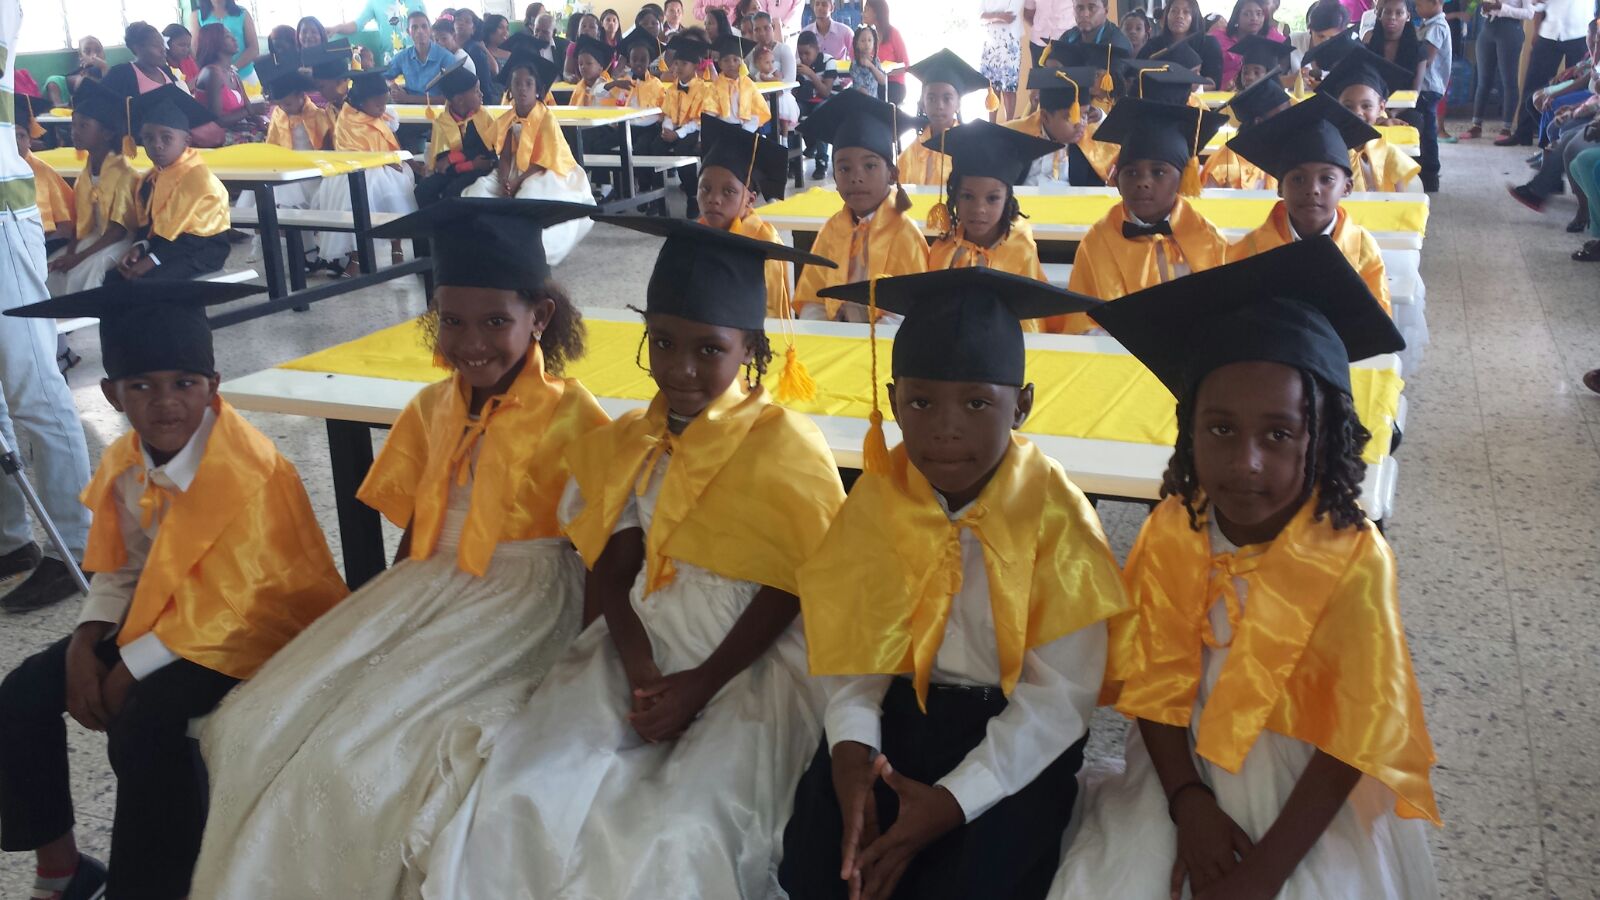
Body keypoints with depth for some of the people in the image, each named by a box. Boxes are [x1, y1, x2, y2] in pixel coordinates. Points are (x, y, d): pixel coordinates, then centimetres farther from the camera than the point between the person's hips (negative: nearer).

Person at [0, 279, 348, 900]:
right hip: (157, 616, 9)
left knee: (145, 725, -29)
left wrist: (130, 669, -19)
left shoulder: (248, 473, -26)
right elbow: (118, 570, 9)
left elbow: (232, 608, -26)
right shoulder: (125, 463, -2)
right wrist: (86, 642, -9)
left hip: (246, 634, -8)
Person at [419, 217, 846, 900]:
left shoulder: (786, 446, -8)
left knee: (680, 837, -24)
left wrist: (701, 685, -15)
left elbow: (788, 591, -8)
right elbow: (614, 572, 3)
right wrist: (637, 665, -14)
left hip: (747, 657, -4)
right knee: (523, 798, -13)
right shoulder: (628, 443, 7)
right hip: (643, 642, 5)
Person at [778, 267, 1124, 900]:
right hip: (899, 709, 3)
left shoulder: (1056, 517, -14)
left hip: (1013, 735, -2)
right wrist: (851, 745, -21)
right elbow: (855, 639, -2)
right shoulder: (877, 499, -4)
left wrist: (955, 799, -23)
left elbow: (1061, 693, -15)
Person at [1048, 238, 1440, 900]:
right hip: (1189, 761, 2)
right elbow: (1154, 680, -4)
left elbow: (1355, 733, -13)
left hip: (1309, 785, -2)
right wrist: (1188, 803, -17)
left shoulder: (1355, 561, -18)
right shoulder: (1172, 533, -11)